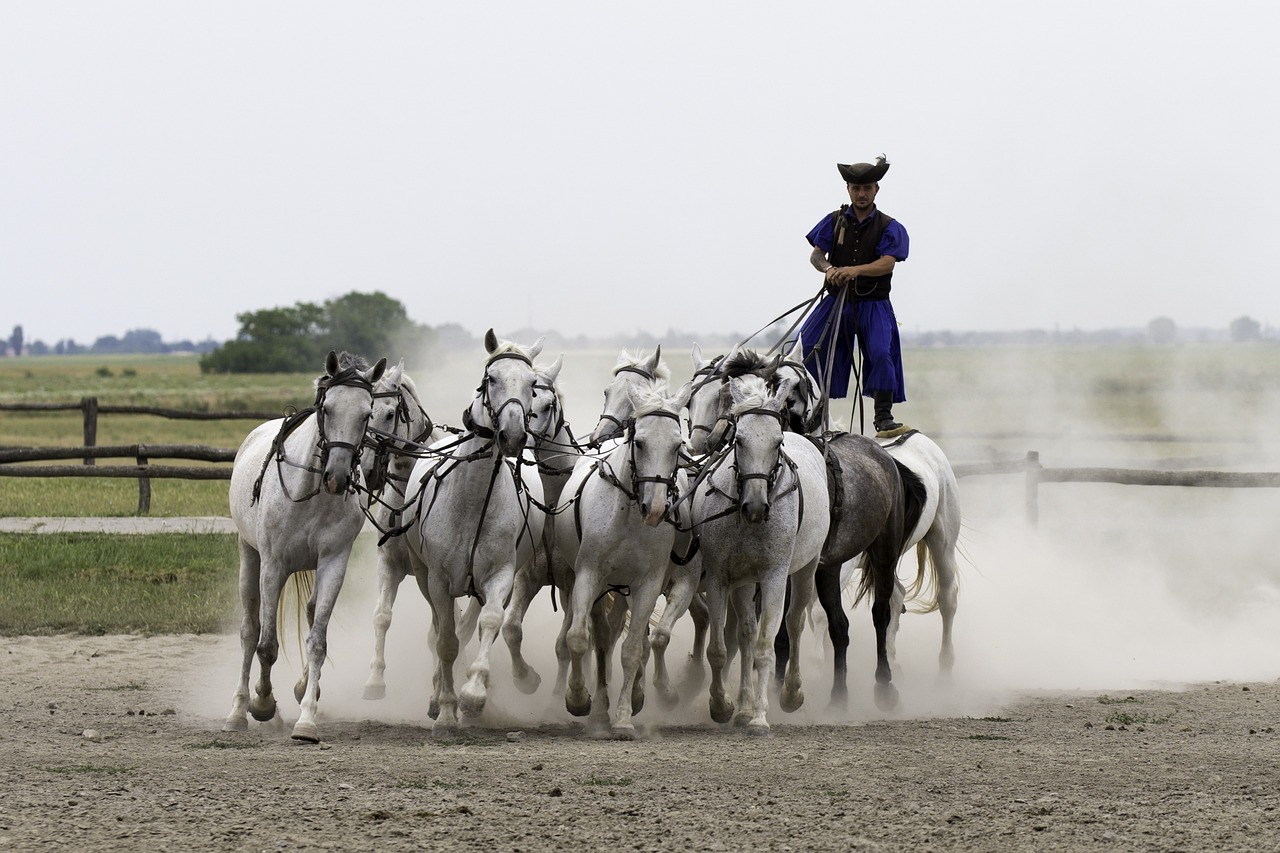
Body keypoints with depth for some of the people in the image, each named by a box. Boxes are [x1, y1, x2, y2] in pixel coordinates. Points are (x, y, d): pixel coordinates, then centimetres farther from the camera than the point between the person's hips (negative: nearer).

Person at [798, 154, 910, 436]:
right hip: (837, 301, 2)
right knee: (807, 348, -9)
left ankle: (884, 419, -14)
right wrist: (828, 269, -24)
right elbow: (816, 255, 1)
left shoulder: (889, 227, 1)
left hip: (873, 304, -2)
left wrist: (854, 270, -32)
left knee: (881, 353, -20)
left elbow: (887, 263, -14)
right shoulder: (835, 221, 8)